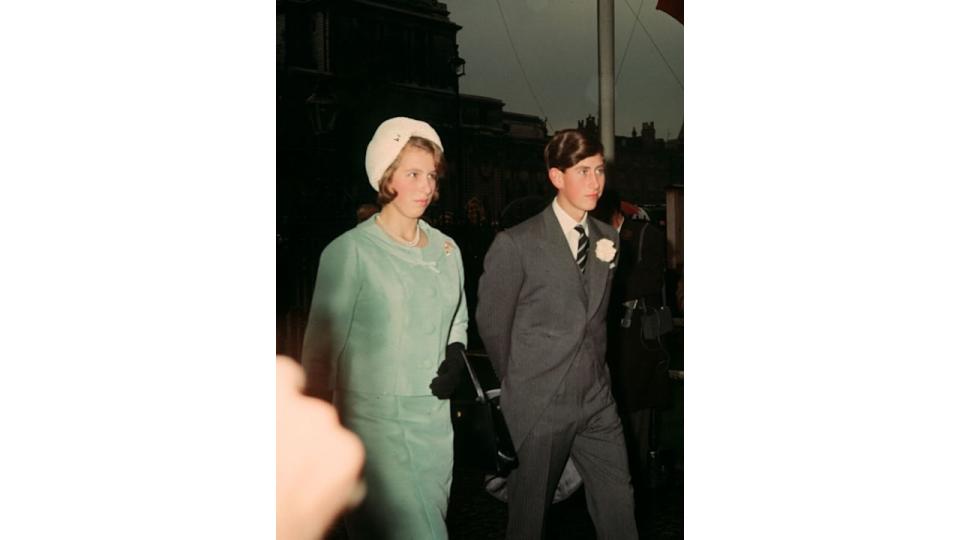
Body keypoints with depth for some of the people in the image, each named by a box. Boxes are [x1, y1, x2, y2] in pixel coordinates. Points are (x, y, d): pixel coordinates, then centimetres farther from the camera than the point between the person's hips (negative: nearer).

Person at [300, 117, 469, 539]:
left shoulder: (446, 249, 5)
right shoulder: (350, 251, -12)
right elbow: (321, 349, -9)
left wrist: (455, 354, 0)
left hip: (435, 418, 6)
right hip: (375, 421, -5)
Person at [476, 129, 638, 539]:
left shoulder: (607, 239, 6)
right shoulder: (516, 244, -12)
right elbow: (492, 323, -4)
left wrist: (595, 373, 13)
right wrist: (518, 383, 7)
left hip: (596, 399, 5)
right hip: (540, 404, -5)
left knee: (618, 504, 8)